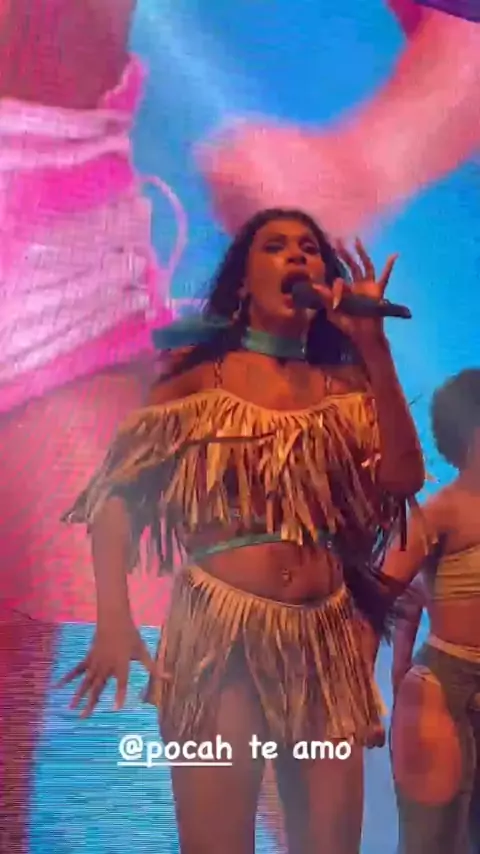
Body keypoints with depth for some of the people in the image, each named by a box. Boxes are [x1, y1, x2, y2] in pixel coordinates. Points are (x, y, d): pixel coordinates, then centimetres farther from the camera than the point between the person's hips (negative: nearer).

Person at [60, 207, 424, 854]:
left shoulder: (347, 387, 9)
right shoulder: (199, 374, 4)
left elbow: (402, 480, -6)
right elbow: (118, 491, 0)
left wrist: (374, 345, -7)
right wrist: (114, 620, -12)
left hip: (328, 639, 3)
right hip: (219, 633, -2)